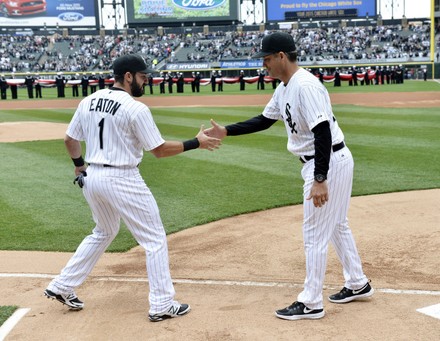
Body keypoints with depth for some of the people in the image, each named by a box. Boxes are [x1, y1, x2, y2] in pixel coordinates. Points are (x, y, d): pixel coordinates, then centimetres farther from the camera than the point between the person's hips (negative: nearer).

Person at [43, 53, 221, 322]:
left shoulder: (88, 102, 5)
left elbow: (70, 139, 13)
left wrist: (79, 166, 28)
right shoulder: (136, 109, -15)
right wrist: (197, 143, -5)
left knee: (104, 233, 28)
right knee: (155, 239, 6)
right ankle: (162, 305, 8)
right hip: (122, 180, -8)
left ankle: (62, 287, 29)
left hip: (91, 177, 8)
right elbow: (160, 150, -13)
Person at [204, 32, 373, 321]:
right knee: (336, 224, 21)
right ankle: (358, 284, 36)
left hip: (330, 162, -10)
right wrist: (226, 131, 13)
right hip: (321, 163, 10)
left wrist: (320, 180, -31)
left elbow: (323, 133, -28)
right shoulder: (284, 88, 8)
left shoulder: (306, 86, -23)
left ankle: (311, 303, 9)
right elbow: (265, 120, 19)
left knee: (315, 233, -2)